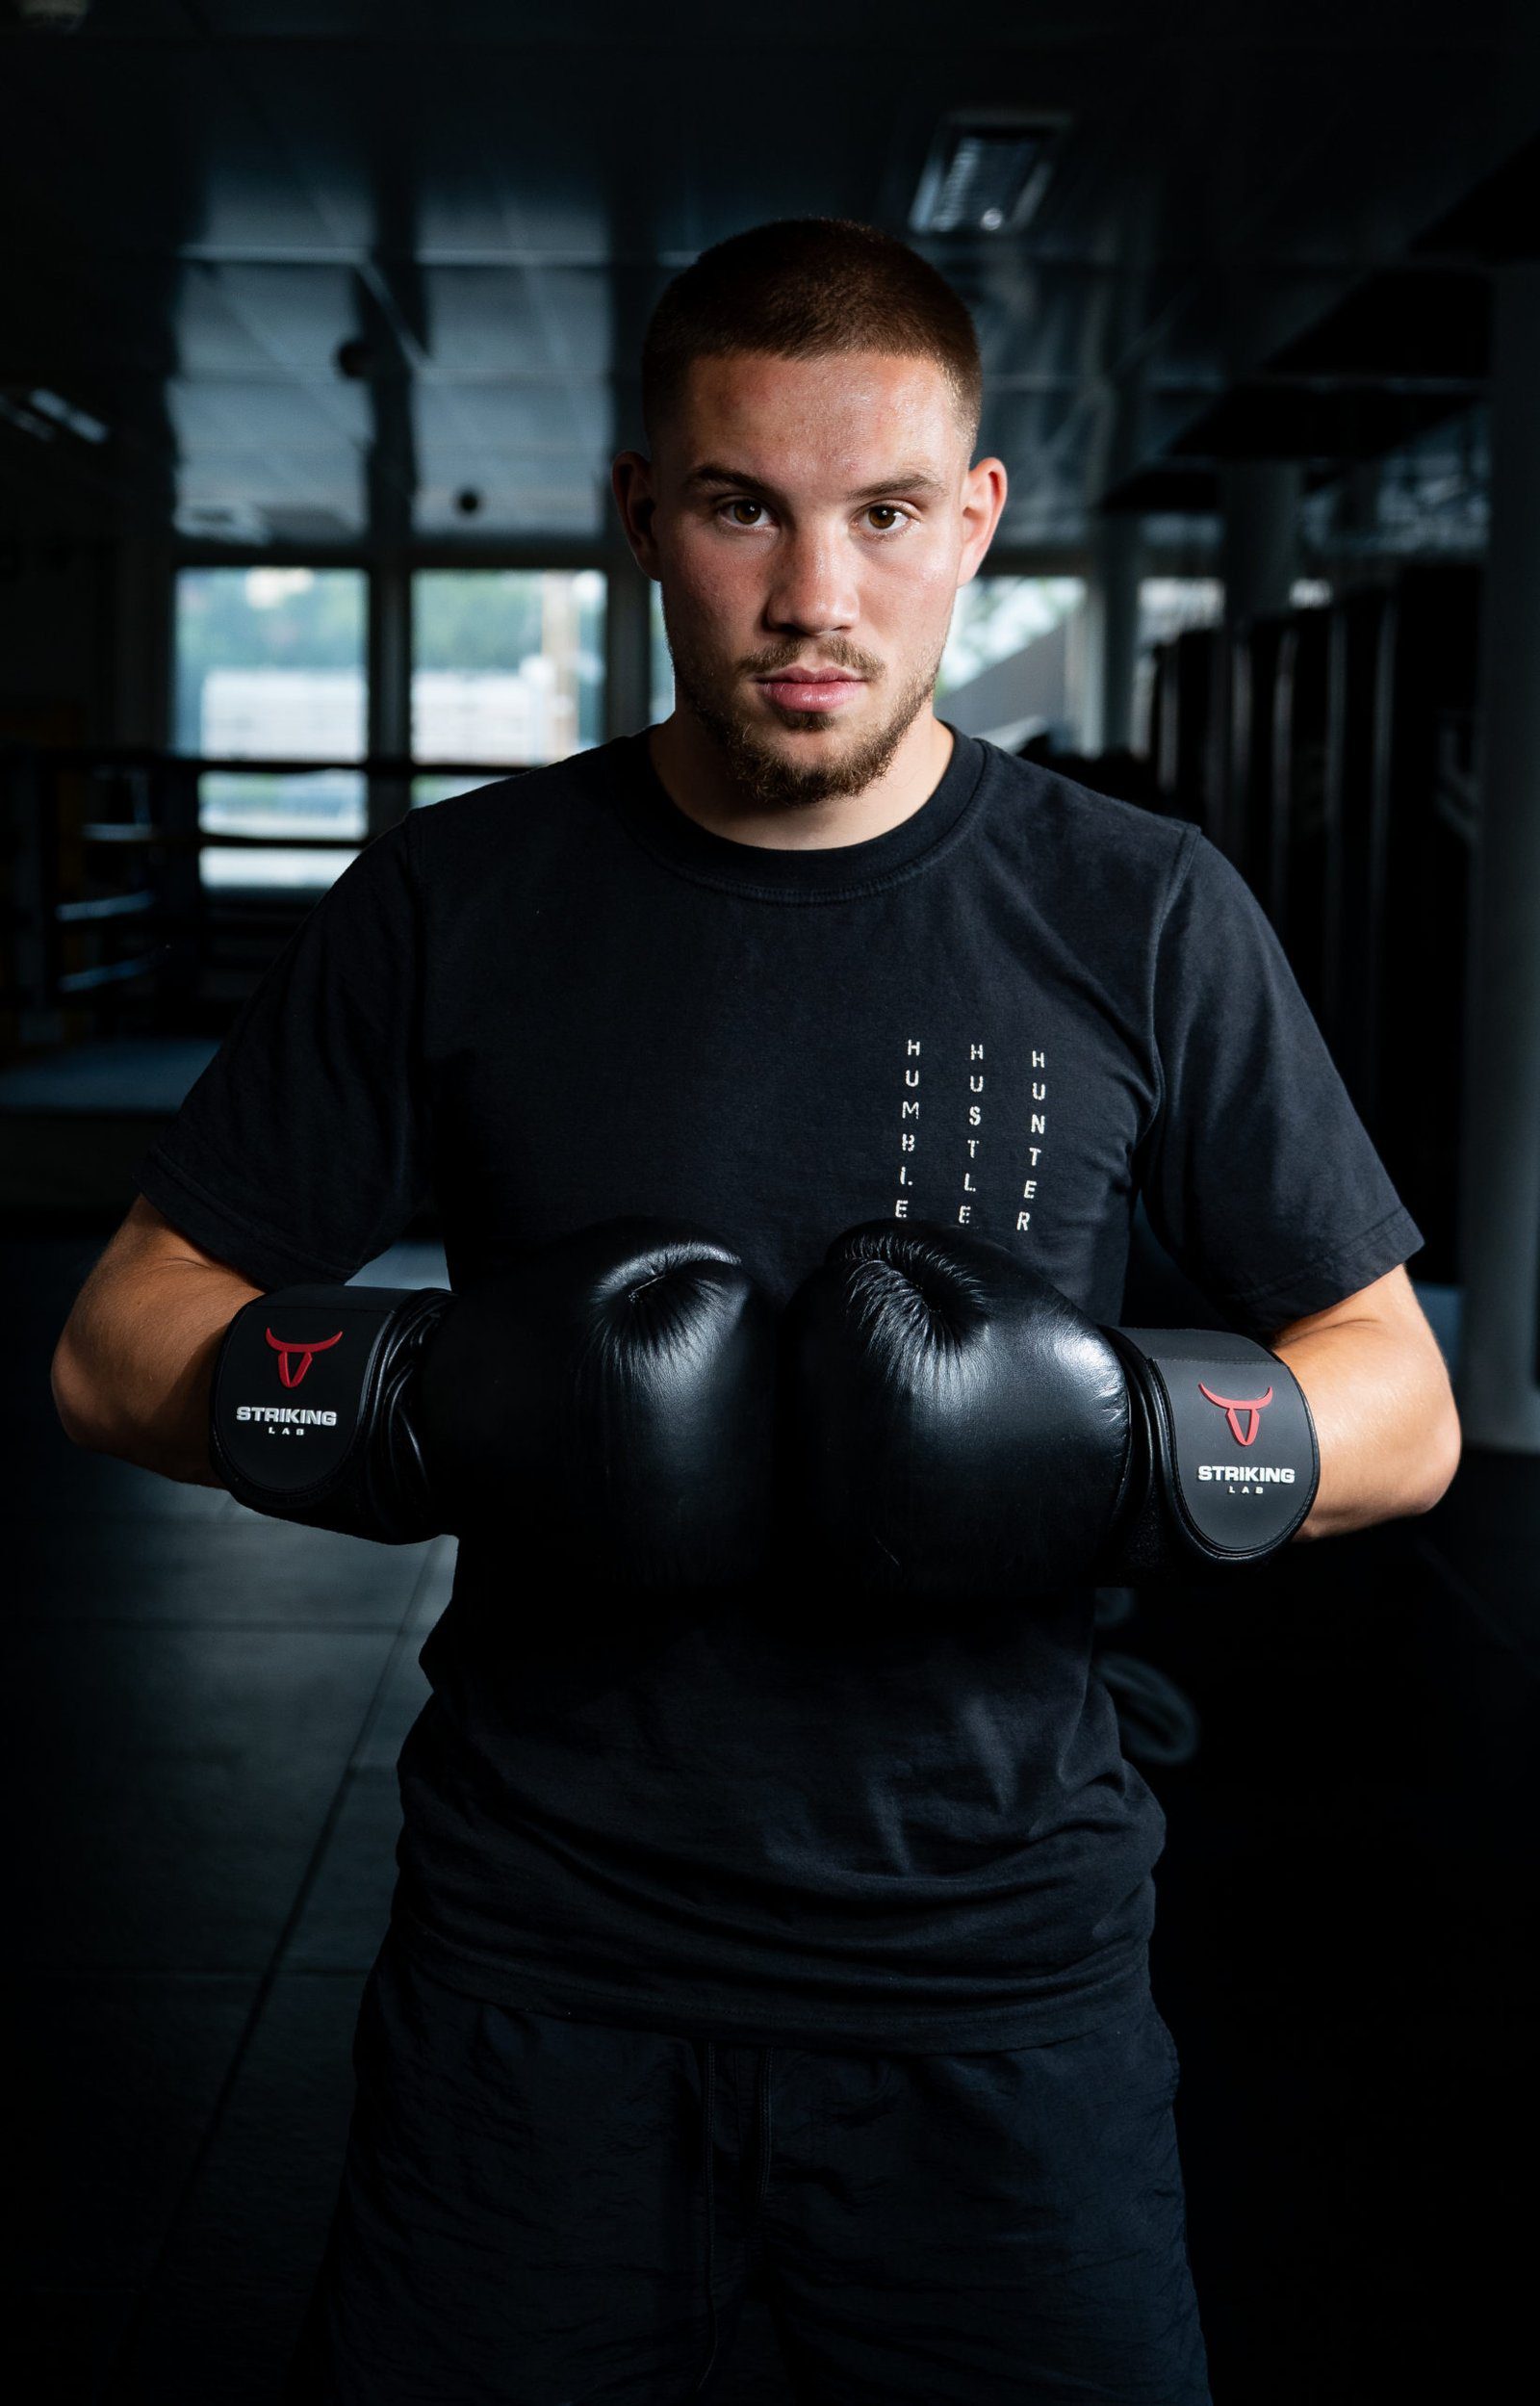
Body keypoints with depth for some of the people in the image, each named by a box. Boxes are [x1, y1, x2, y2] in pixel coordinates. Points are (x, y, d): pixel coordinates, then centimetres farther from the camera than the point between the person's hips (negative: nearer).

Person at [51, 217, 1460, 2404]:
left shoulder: (1143, 918, -1)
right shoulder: (451, 903, 0)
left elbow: (1401, 1406, 4)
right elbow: (129, 1343, 3)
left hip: (999, 1960, 0)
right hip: (540, 1954, 1)